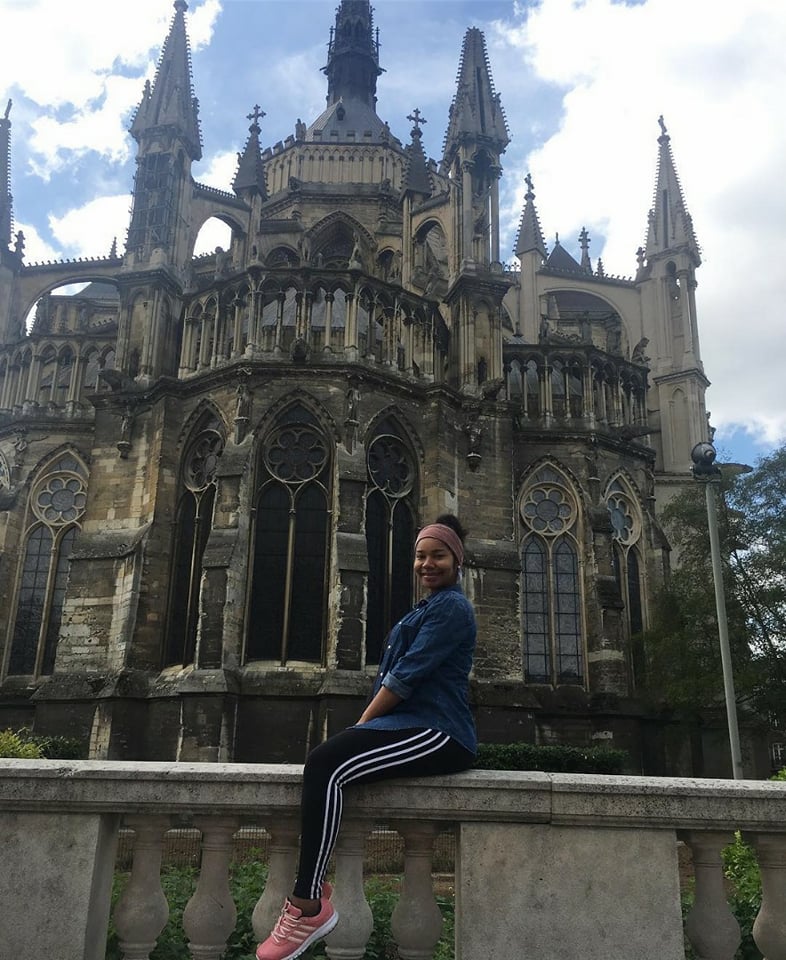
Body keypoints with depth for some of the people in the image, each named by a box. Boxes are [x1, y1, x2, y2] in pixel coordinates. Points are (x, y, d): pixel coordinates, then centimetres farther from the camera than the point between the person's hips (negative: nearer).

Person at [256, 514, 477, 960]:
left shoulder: (451, 607, -7)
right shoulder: (431, 607, 25)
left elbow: (407, 675, -15)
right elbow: (397, 675, 23)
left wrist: (364, 721, -8)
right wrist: (367, 723, 10)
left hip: (438, 735, -10)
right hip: (413, 725, 10)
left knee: (327, 767, -26)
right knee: (321, 761, -2)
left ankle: (309, 906, -22)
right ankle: (314, 887, -4)